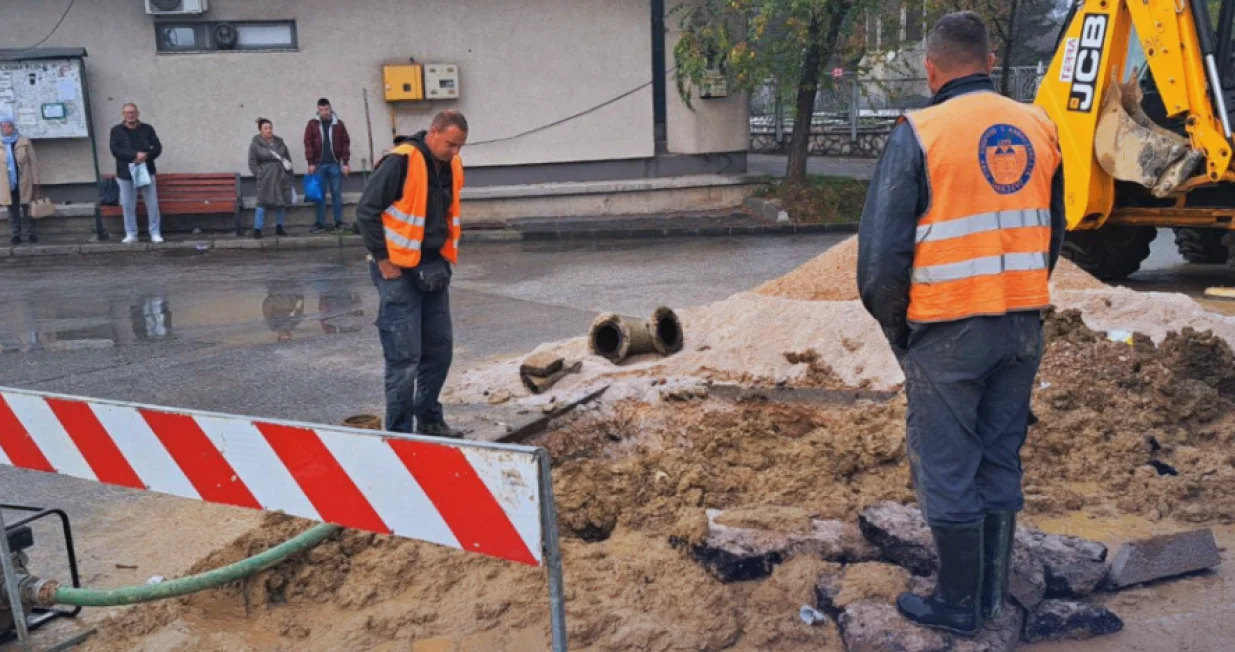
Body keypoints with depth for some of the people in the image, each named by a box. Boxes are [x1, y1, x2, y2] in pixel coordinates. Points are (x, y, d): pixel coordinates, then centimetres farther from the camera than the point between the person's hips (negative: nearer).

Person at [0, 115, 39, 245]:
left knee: (27, 208, 5)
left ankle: (30, 232, 11)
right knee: (12, 209, 7)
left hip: (24, 182, -2)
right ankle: (16, 233, 12)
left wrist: (35, 181, -5)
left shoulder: (25, 142, 0)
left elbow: (33, 161, 0)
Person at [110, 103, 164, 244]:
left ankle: (155, 233, 9)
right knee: (128, 205, 4)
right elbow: (115, 150, -9)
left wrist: (145, 156, -17)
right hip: (125, 174, 0)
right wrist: (135, 155, -20)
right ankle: (131, 234, 14)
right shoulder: (116, 130, 3)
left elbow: (157, 147, 1)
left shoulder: (147, 129, 6)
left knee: (152, 204, 1)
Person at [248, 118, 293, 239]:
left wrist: (289, 174, 9)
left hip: (282, 177, 4)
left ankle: (279, 228, 21)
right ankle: (257, 230, -2)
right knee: (263, 203, -7)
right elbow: (252, 164, -2)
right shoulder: (255, 144, -2)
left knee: (281, 203, 9)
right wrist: (261, 175, -11)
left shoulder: (279, 141, 9)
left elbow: (288, 158, 14)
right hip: (266, 179, -4)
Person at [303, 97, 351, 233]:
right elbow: (308, 144, 2)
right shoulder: (312, 124, 4)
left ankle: (339, 222, 9)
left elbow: (345, 143, 4)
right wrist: (311, 163, -5)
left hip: (335, 164, 0)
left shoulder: (339, 124, 5)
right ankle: (320, 223, 8)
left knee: (336, 194, 4)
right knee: (320, 194, 4)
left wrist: (346, 163, -2)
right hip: (319, 165, 0)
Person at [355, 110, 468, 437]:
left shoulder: (451, 166, 7)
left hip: (433, 270, 8)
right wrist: (383, 260, -14)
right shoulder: (400, 162, -17)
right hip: (399, 271, -8)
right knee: (405, 356, -5)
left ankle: (429, 419, 28)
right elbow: (366, 211, -16)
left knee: (440, 349, 13)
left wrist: (447, 258, 10)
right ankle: (400, 431, 7)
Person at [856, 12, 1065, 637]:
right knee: (1000, 462, 16)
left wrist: (896, 329, 1)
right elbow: (1052, 236, 13)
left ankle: (958, 605, 19)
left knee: (947, 472, 7)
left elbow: (881, 253, -14)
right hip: (1024, 328, 6)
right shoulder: (1039, 128, 6)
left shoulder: (919, 134, -11)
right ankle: (992, 594, 29)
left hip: (949, 332, -6)